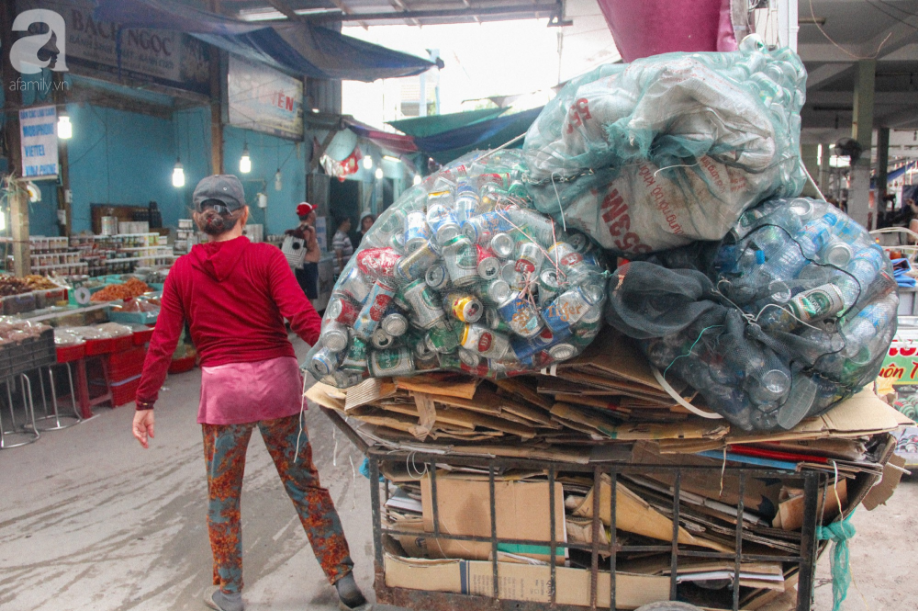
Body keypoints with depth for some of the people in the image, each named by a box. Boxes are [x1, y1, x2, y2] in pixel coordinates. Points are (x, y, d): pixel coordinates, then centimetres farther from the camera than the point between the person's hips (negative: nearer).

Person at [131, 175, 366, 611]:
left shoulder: (182, 271, 2)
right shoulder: (266, 257, -4)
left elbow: (162, 343, 3)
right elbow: (301, 316, -15)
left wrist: (144, 403, 10)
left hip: (222, 388, 1)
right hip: (276, 380, 0)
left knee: (223, 496, 17)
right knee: (304, 483, 13)